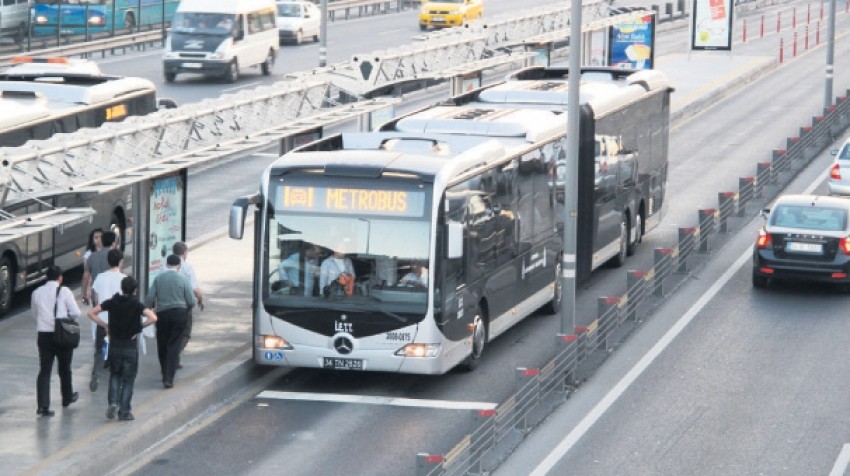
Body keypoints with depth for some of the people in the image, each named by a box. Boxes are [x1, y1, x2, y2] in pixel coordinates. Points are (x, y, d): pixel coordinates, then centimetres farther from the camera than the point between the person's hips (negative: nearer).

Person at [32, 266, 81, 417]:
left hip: (43, 335, 2)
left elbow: (35, 313, 12)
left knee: (44, 370, 1)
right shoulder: (64, 291, -9)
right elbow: (75, 312, -9)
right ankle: (67, 398, 36)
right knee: (65, 369, 17)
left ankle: (42, 405, -11)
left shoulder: (37, 293, 3)